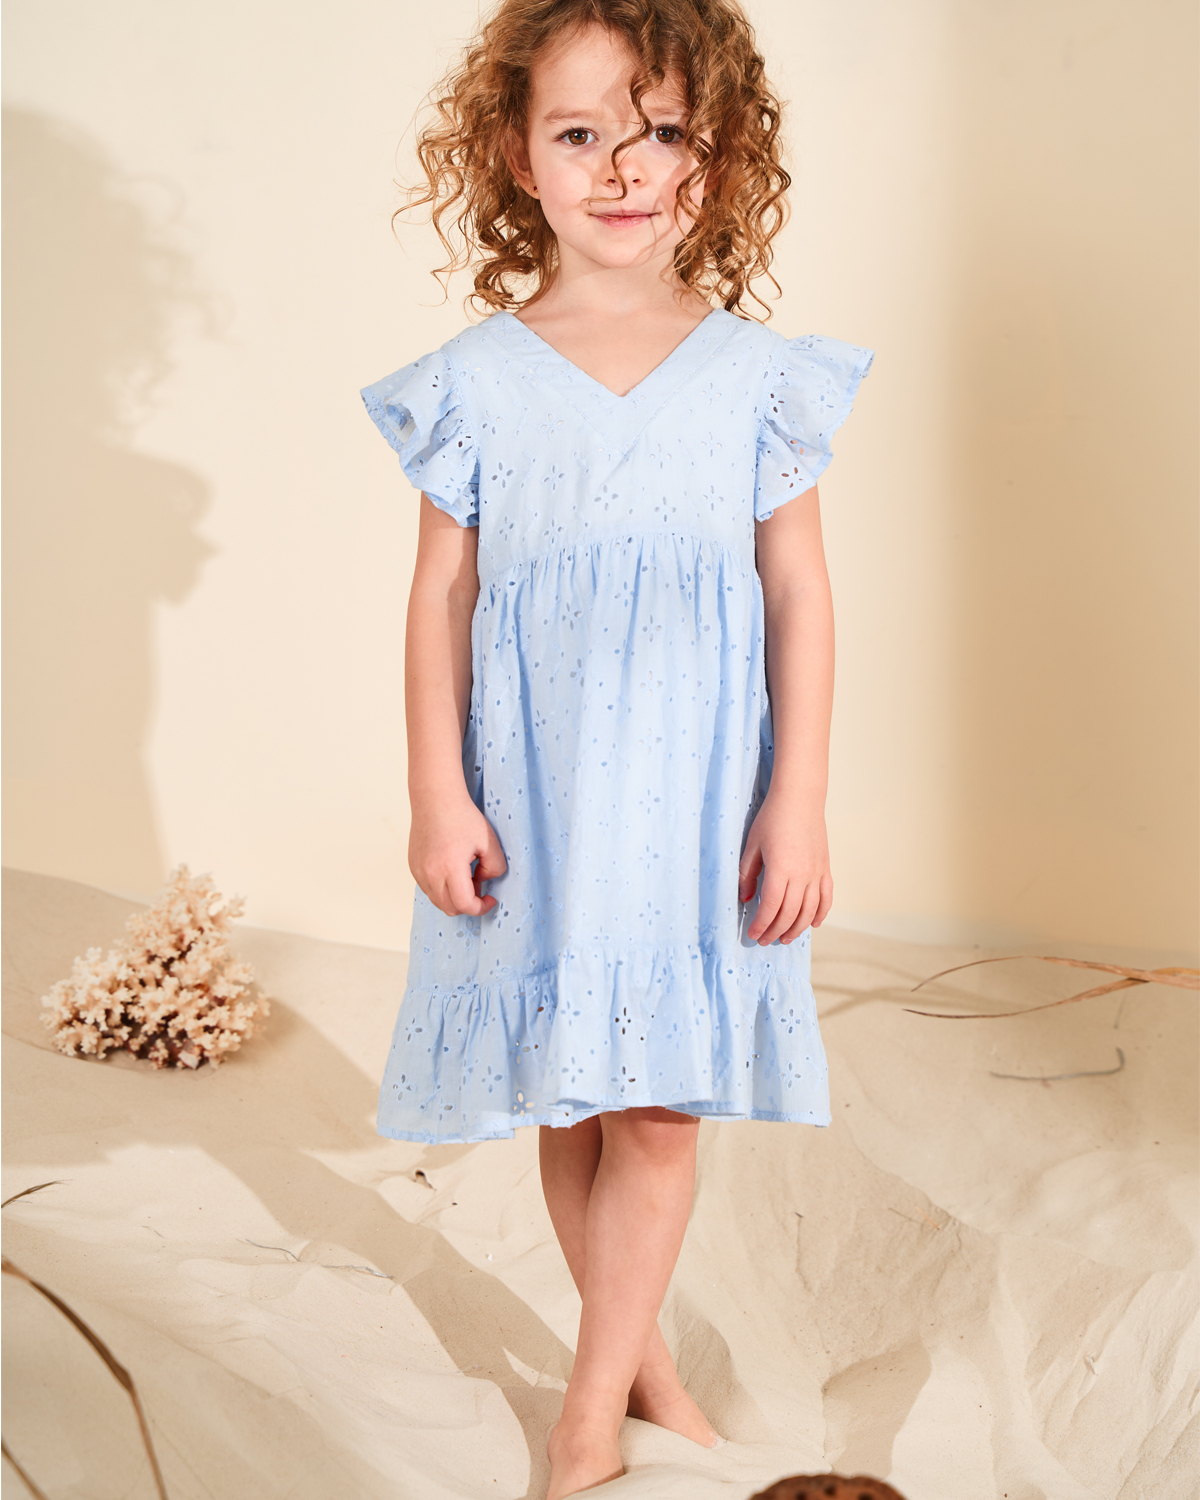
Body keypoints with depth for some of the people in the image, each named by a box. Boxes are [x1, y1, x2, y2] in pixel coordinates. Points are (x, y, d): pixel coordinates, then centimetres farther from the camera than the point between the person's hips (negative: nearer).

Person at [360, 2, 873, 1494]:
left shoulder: (756, 374, -1)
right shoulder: (475, 380, -1)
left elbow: (799, 593, 1)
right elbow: (440, 596, 1)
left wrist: (799, 803, -3)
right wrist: (436, 795, -4)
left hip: (694, 793, 0)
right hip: (534, 790, 1)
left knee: (658, 1105, 1)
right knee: (567, 1102, 11)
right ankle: (641, 1354, 31)